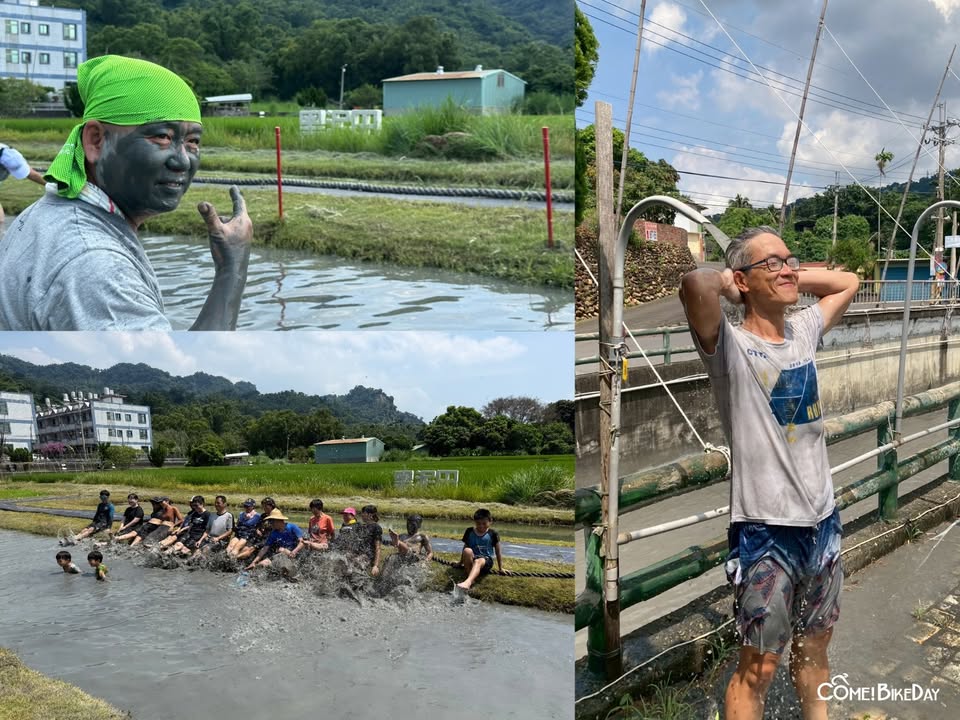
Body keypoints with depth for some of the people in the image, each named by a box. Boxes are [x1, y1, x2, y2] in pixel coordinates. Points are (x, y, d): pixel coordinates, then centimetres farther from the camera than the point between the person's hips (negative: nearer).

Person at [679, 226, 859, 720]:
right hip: (766, 530, -6)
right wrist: (729, 283, -12)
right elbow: (695, 285, -35)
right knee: (759, 666, 8)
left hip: (823, 521, 7)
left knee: (814, 650, 24)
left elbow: (848, 282, 24)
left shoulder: (804, 332, 7)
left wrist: (789, 277, 9)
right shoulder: (731, 347, -15)